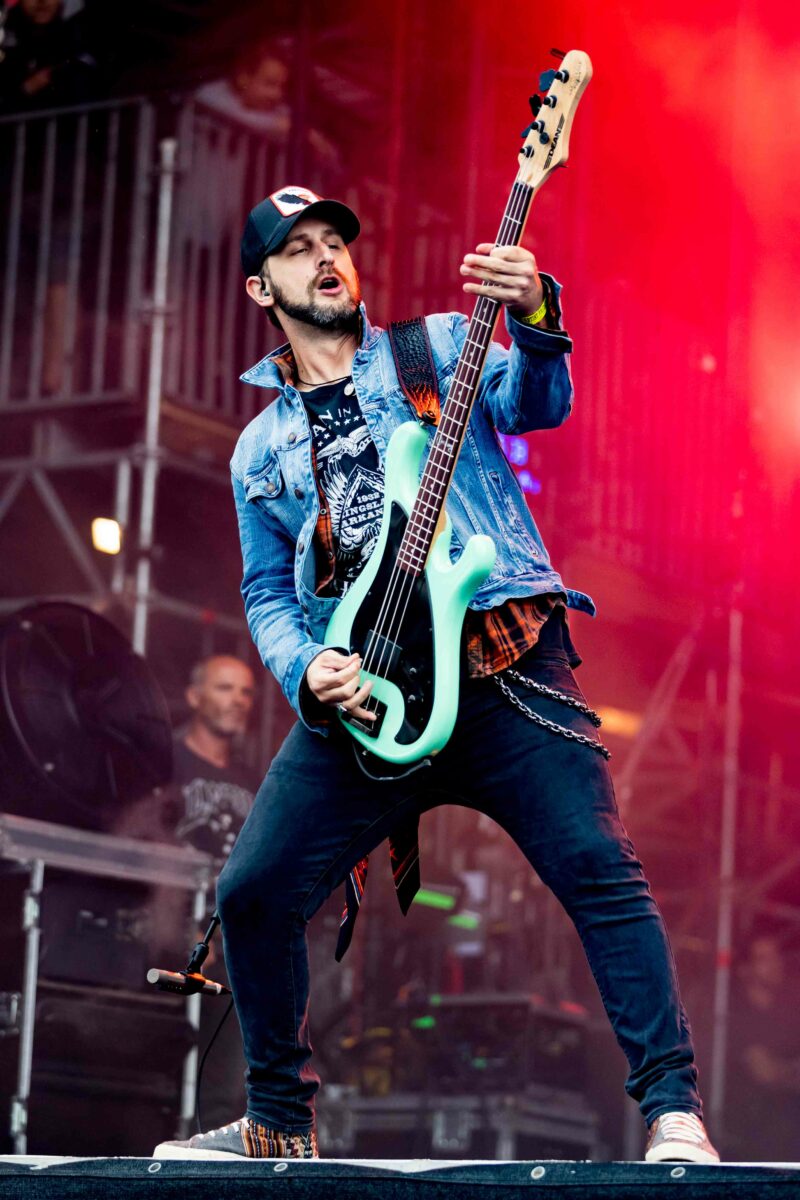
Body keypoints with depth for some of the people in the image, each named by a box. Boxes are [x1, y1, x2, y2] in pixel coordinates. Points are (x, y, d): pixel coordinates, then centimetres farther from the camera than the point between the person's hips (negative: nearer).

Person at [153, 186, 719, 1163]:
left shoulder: (440, 348, 12)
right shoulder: (261, 449, 21)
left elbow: (539, 402, -5)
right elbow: (266, 593, 19)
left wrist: (534, 322, -28)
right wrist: (304, 670, -3)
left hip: (502, 660, -3)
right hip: (358, 694, 4)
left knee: (597, 867, -17)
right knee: (252, 894, -3)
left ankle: (673, 1111, -14)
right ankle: (279, 1124, 15)